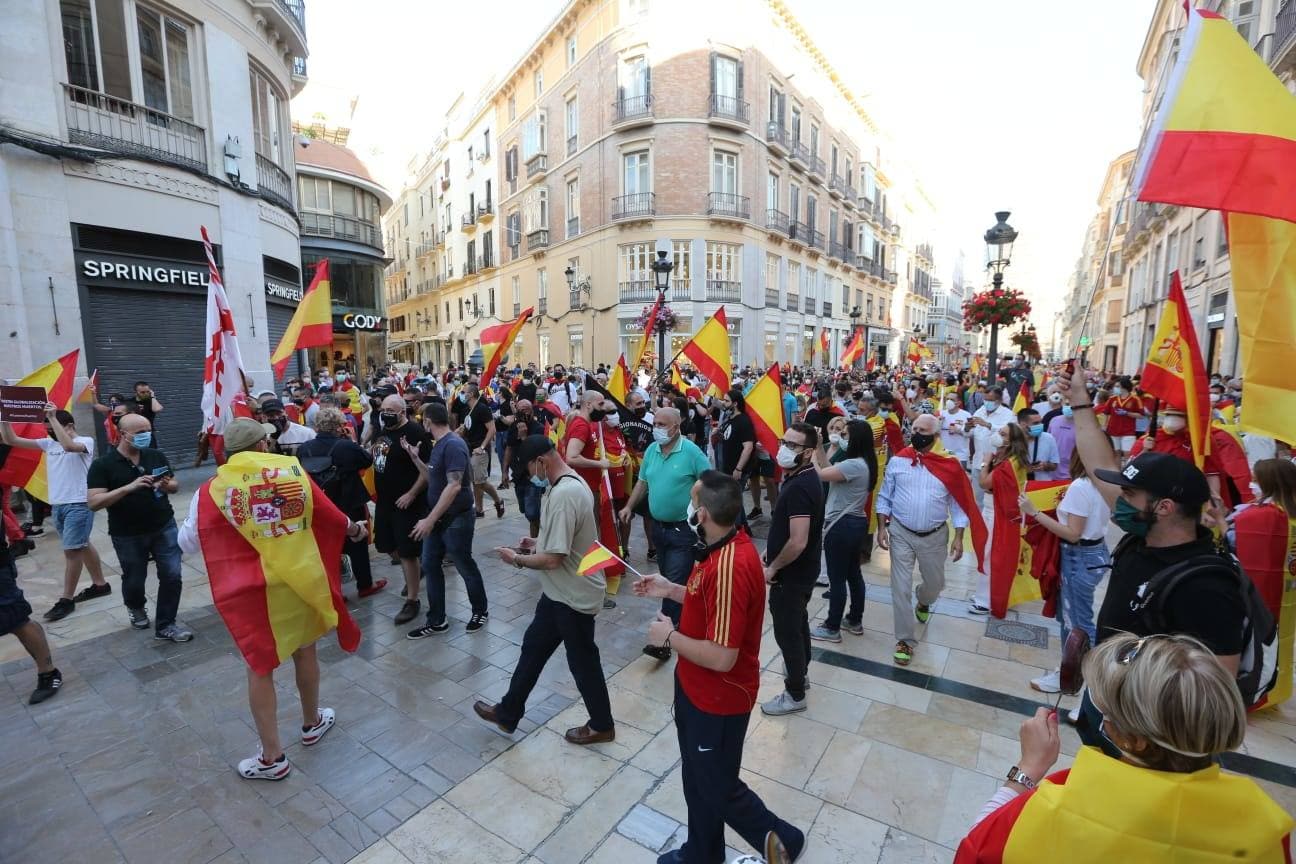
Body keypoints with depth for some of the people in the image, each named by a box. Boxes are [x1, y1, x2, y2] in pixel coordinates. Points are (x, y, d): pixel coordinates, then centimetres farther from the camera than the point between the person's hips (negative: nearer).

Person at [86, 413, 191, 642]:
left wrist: (167, 486, -15)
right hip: (128, 535, -2)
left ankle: (165, 626, 11)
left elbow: (175, 484, 9)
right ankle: (136, 607, 48)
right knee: (134, 580, 14)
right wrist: (129, 487, -29)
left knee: (172, 575, -1)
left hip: (164, 527, 2)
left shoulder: (157, 456, 0)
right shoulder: (102, 465, -10)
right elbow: (93, 502, -17)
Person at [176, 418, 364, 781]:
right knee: (305, 650, 21)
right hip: (303, 578, 2)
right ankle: (312, 723, 42)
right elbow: (331, 515, 7)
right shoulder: (293, 470, -4)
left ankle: (272, 758, 23)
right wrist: (354, 529, 28)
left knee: (260, 667, 12)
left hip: (255, 589, -2)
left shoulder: (213, 490, -8)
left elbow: (187, 543, 2)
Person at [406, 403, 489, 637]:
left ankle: (480, 611, 29)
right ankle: (436, 621, 25)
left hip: (456, 519, -9)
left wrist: (430, 519, -28)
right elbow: (432, 479, 12)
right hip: (437, 517, 9)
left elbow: (454, 486, -28)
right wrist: (415, 457, 4)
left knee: (465, 567, 7)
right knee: (430, 566, 12)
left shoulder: (453, 445, -21)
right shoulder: (439, 445, 8)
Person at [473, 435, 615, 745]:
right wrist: (538, 542, 7)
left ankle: (601, 725, 33)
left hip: (573, 596, -10)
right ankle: (508, 712, 40)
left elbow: (554, 559, -28)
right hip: (560, 592, 10)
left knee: (582, 661, 10)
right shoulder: (572, 482, 3)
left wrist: (517, 559, -12)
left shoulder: (562, 495, -29)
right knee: (533, 647, 21)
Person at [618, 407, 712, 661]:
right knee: (668, 579, 19)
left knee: (675, 583, -4)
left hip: (683, 528, -6)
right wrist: (629, 506, 9)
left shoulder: (691, 451, -15)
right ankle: (678, 623, 38)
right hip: (658, 526, 7)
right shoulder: (651, 450, 4)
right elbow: (643, 481, 14)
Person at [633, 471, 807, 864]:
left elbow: (721, 657, -33)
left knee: (719, 787, 16)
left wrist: (669, 636, -19)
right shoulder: (727, 546, -3)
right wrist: (670, 589, 7)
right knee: (697, 778, 27)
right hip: (695, 687, 9)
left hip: (718, 698, -9)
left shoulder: (730, 567, -35)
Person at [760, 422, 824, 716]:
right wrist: (771, 550, 15)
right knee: (797, 623, 26)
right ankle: (800, 670, 47)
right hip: (801, 570, 10)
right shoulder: (803, 476, 2)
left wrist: (772, 568, -18)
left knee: (786, 631, 7)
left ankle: (795, 694, 25)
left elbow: (798, 542, -33)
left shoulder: (798, 487, -30)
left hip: (791, 573, -10)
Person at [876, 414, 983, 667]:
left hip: (935, 536, 1)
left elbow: (958, 503, -1)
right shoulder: (897, 461, -6)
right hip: (901, 533, -1)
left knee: (935, 583, 19)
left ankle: (923, 601, 55)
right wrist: (882, 528, -5)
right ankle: (905, 640, 15)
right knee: (901, 588, 0)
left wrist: (958, 537, -4)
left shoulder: (949, 465, -7)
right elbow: (884, 497, 1)